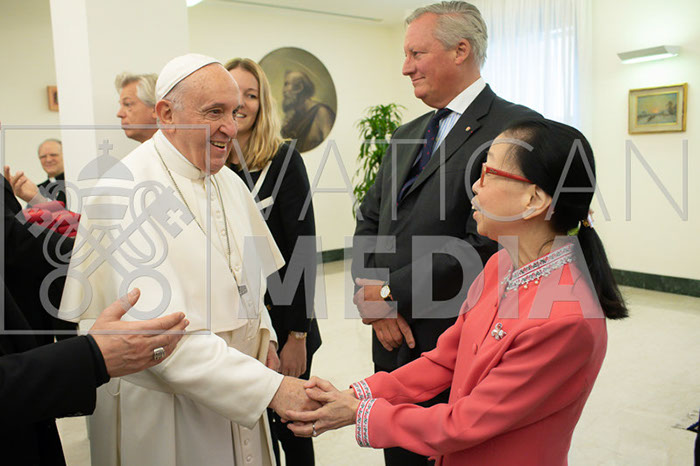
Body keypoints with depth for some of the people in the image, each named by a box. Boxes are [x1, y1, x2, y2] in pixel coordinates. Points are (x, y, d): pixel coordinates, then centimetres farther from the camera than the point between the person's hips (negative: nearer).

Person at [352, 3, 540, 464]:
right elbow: (369, 222, 12)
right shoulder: (406, 136, 12)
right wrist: (372, 297, -5)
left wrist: (387, 291, -15)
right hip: (395, 341, 7)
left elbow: (485, 245, -23)